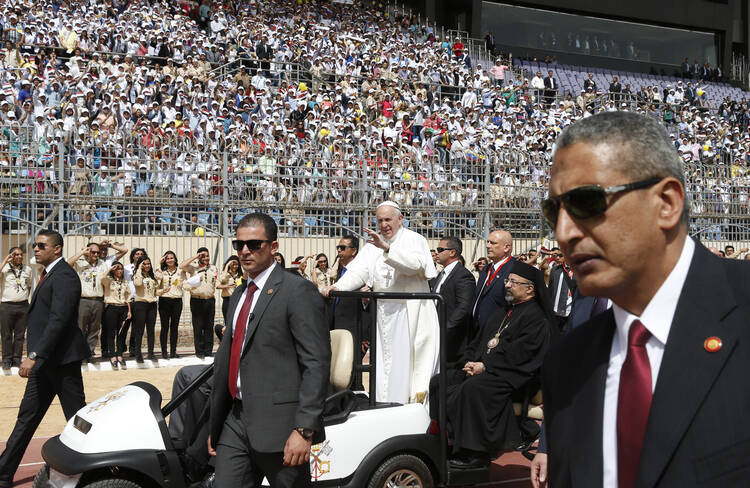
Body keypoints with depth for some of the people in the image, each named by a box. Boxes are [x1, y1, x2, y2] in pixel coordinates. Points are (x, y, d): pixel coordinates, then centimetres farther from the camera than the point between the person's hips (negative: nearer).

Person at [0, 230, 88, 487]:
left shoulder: (63, 276, -15)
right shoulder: (49, 275, 16)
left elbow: (59, 320, -25)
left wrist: (35, 355, -29)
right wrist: (33, 352, 18)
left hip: (61, 359, -10)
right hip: (44, 361, 10)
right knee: (27, 417, 13)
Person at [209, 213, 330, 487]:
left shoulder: (298, 291, -9)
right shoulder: (239, 295, 17)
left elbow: (317, 364, -15)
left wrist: (304, 430, -20)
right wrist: (215, 425, 20)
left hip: (279, 424, -7)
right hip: (235, 422, 7)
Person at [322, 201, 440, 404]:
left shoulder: (414, 240, -1)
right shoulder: (373, 245, 12)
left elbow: (416, 264, -21)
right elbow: (359, 272, 1)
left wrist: (387, 248, -32)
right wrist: (337, 287, -17)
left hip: (409, 311, -4)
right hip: (383, 310, 4)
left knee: (406, 362, -5)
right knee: (384, 363, 4)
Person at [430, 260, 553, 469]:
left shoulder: (536, 318, -7)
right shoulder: (502, 313, 23)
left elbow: (517, 353, -17)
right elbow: (480, 341, 20)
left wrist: (484, 366, -19)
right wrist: (470, 362, 2)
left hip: (508, 374, -9)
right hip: (481, 368, 9)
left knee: (472, 389, -35)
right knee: (438, 382, -3)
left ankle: (474, 453, -25)